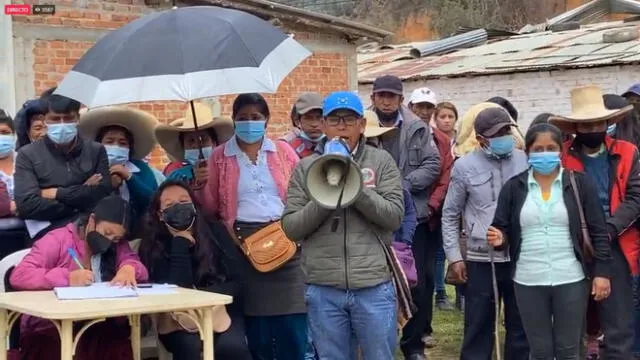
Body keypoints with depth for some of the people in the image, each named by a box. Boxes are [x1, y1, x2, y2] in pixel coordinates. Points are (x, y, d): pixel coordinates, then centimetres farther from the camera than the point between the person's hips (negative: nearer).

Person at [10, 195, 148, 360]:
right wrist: (67, 278, -25)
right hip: (48, 329, -3)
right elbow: (18, 276, -12)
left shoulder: (117, 245, 12)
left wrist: (129, 268, -23)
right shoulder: (57, 239, -3)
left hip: (94, 329, 3)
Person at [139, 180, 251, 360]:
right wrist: (180, 244, -14)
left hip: (222, 312, 1)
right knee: (189, 345, -34)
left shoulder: (215, 231, 2)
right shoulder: (153, 246, -3)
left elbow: (237, 283, -3)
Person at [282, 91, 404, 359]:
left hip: (373, 285, -1)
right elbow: (290, 227, 1)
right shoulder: (305, 168, 6)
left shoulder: (381, 161, 4)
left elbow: (394, 216, -6)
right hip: (323, 289, 1)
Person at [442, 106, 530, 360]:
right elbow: (450, 215, 5)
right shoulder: (465, 166, -2)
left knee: (521, 327, 10)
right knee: (478, 328, 5)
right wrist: (454, 256, -1)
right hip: (481, 260, -2)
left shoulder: (525, 161, 3)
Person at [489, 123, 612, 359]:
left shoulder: (579, 183, 0)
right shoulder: (513, 187, 4)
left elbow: (598, 232, 0)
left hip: (571, 280, -1)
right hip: (528, 282, 1)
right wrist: (499, 238, -17)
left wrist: (602, 272, -6)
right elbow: (502, 229, 6)